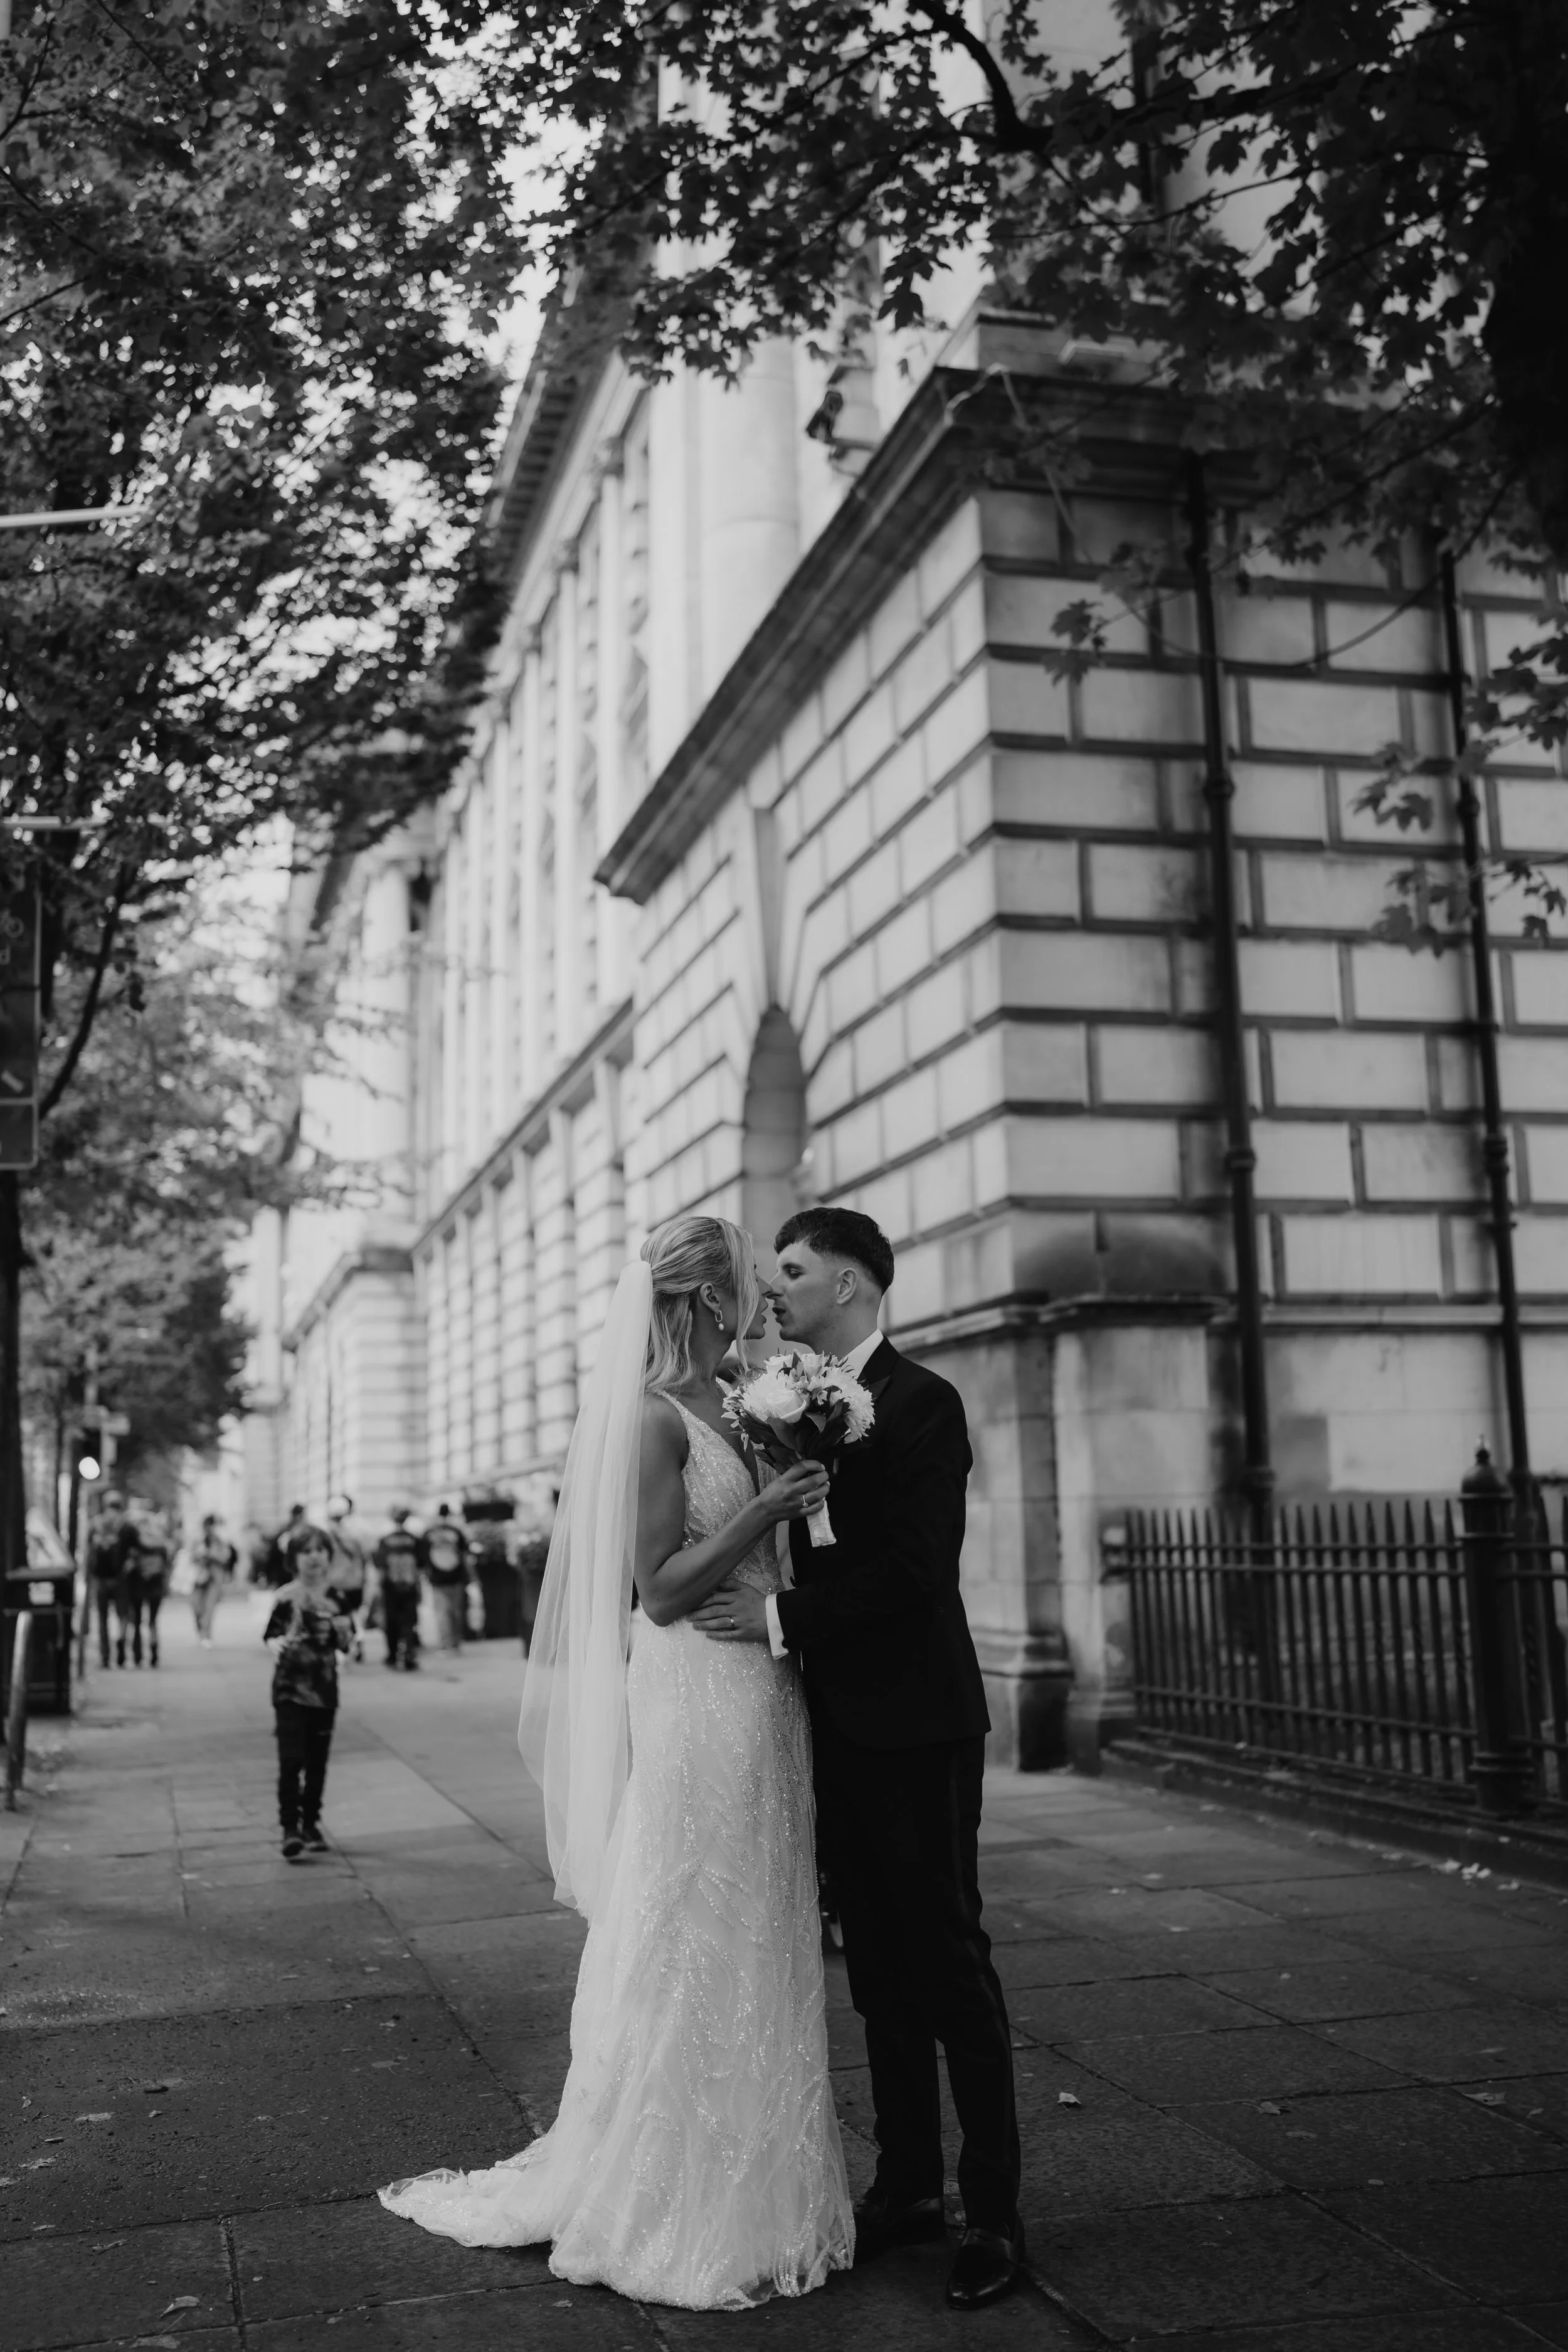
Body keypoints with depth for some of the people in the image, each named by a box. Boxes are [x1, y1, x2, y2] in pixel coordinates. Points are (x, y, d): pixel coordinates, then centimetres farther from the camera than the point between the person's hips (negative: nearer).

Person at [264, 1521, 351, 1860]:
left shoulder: (335, 1596, 2)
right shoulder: (286, 1597, -9)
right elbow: (271, 1635, -12)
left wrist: (343, 1629, -11)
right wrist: (277, 1645, -34)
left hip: (324, 1689, 4)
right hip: (290, 1689, -4)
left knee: (318, 1762, 10)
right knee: (291, 1760, -11)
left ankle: (311, 1824, 22)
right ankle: (290, 1828, -5)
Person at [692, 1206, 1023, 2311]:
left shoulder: (921, 1402, -11)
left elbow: (917, 1568, -19)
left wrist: (785, 1619, -19)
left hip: (915, 1723, -7)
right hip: (838, 1723, 7)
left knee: (949, 1960, 1)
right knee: (878, 1967, 14)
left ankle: (994, 2210, 12)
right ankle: (907, 2182, 26)